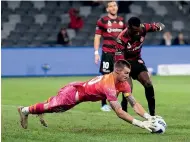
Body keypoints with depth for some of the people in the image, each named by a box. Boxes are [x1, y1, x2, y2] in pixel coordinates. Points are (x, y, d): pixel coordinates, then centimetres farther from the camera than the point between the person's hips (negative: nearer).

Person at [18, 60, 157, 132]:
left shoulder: (123, 84, -16)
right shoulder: (109, 86, -41)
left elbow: (134, 103, -15)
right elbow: (119, 112, -44)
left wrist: (148, 116, -30)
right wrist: (141, 124, -47)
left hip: (80, 90, 7)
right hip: (73, 92, -7)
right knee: (52, 106, 17)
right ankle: (25, 110, 41)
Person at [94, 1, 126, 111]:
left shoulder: (122, 21, 12)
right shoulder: (102, 21, -1)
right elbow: (97, 37, -1)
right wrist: (96, 53, -8)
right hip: (107, 53, -4)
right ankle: (104, 104, 2)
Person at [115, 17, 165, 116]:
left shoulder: (143, 28, -20)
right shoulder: (121, 39, -32)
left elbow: (159, 26, -4)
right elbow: (120, 59, -30)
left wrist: (159, 27, -29)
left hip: (137, 60, 5)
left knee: (148, 84, -6)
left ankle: (152, 114, 3)